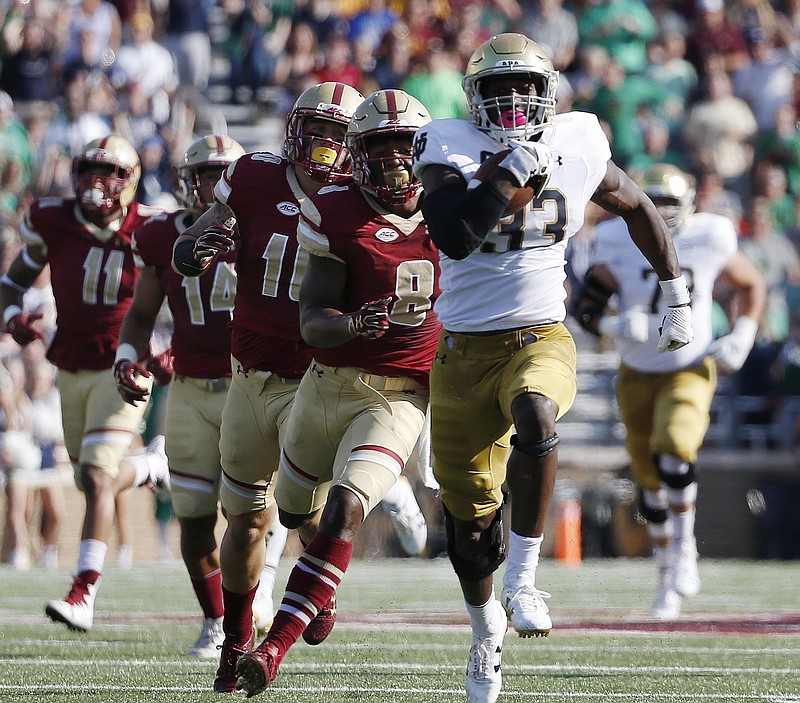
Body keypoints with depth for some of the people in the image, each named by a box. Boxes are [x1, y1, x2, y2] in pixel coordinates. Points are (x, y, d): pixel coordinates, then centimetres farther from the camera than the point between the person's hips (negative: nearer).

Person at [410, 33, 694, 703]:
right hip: (465, 351, 0)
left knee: (534, 417, -37)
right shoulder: (451, 148, -8)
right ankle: (486, 626, 37)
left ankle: (523, 576, -25)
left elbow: (639, 207, 19)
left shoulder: (577, 147, 0)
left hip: (541, 340, 0)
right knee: (469, 514, 9)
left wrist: (676, 296, 22)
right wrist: (516, 168, -24)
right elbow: (454, 236, -25)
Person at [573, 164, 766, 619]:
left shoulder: (709, 242, -10)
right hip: (638, 374, 2)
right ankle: (669, 579, 28)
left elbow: (752, 285, 7)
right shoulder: (620, 246, -11)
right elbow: (586, 307, -8)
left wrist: (743, 338, -6)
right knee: (651, 483, 8)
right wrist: (614, 326, -28)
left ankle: (685, 546, -8)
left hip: (690, 371, -2)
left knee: (675, 451, -30)